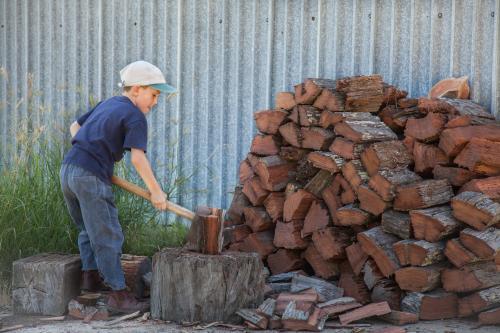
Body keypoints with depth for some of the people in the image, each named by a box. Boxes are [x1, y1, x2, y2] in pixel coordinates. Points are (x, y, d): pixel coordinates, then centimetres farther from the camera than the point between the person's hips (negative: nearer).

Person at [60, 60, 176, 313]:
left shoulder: (107, 104, 20)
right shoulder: (135, 116, -6)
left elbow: (75, 126, 30)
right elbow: (138, 157, -17)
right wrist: (156, 191, -11)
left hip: (68, 169, 9)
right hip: (90, 177, -9)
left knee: (88, 228, 24)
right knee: (107, 236, -4)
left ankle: (90, 276, 26)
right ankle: (118, 295, -1)